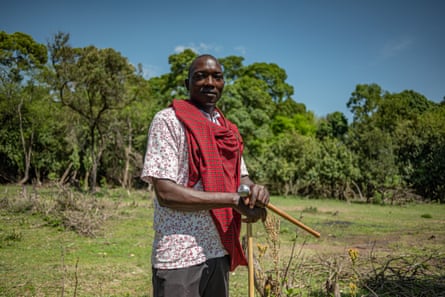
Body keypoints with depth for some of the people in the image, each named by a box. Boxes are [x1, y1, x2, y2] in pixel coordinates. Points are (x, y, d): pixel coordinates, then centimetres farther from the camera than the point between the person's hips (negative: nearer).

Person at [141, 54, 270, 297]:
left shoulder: (227, 130, 11)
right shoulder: (168, 121, -9)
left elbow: (241, 179, 12)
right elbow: (166, 193, -17)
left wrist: (255, 190, -12)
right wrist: (233, 199, -19)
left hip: (220, 252, 7)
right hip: (180, 256, -7)